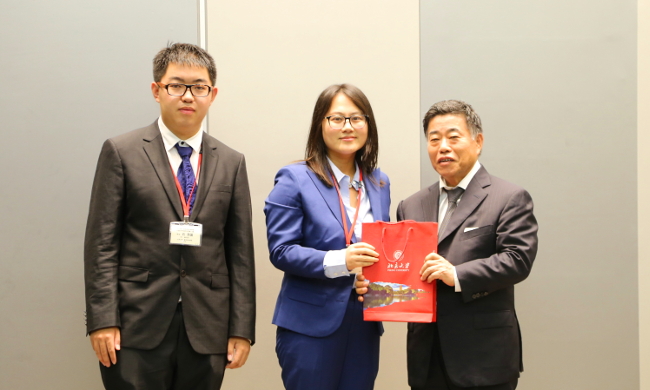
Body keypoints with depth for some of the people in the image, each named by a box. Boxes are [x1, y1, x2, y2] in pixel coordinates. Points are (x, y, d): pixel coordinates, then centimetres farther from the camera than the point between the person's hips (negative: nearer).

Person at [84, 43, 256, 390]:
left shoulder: (231, 163, 10)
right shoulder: (121, 152, 1)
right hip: (137, 327, -2)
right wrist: (102, 320, -10)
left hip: (207, 331, 3)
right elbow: (102, 243, -3)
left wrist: (242, 329, 2)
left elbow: (240, 250, 7)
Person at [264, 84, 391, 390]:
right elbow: (281, 251, -11)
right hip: (312, 325, -5)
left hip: (364, 325, 5)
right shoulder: (295, 180, -6)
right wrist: (339, 261, -24)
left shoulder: (379, 183, 12)